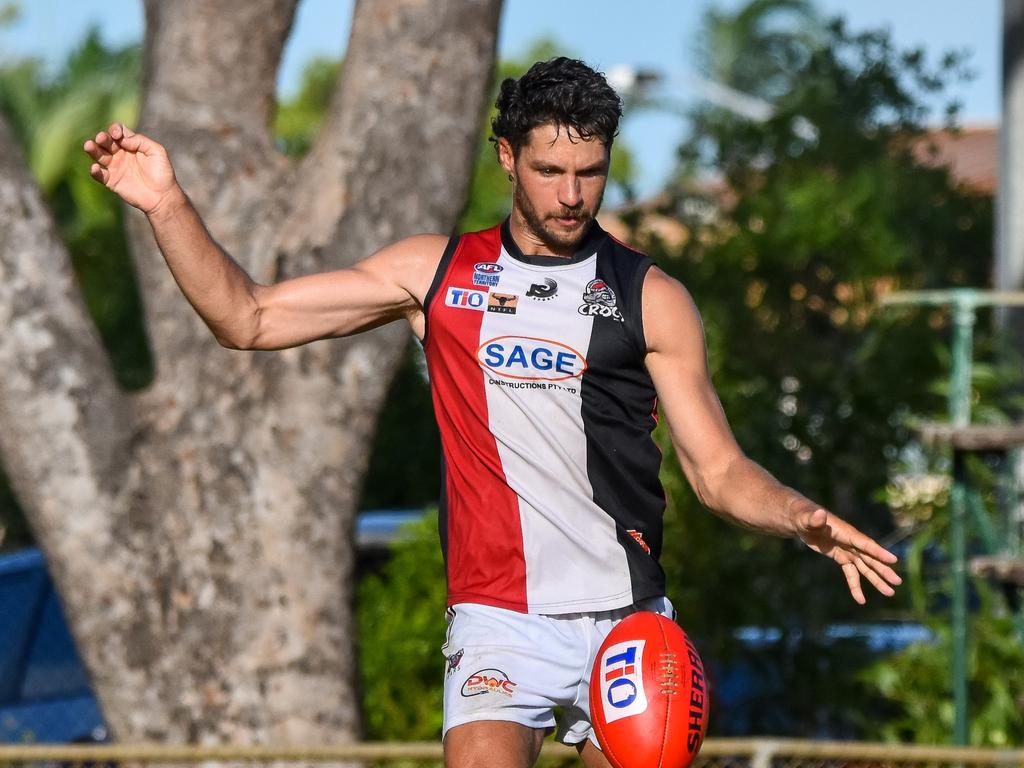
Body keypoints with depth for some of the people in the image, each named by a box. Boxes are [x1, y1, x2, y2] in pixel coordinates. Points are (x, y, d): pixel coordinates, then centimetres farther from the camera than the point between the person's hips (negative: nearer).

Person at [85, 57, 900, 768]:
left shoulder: (650, 297, 5)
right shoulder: (437, 271, 7)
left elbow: (719, 469, 5)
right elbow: (249, 318, 8)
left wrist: (800, 517, -15)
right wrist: (168, 203, -3)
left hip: (628, 621, 1)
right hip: (497, 621, -1)